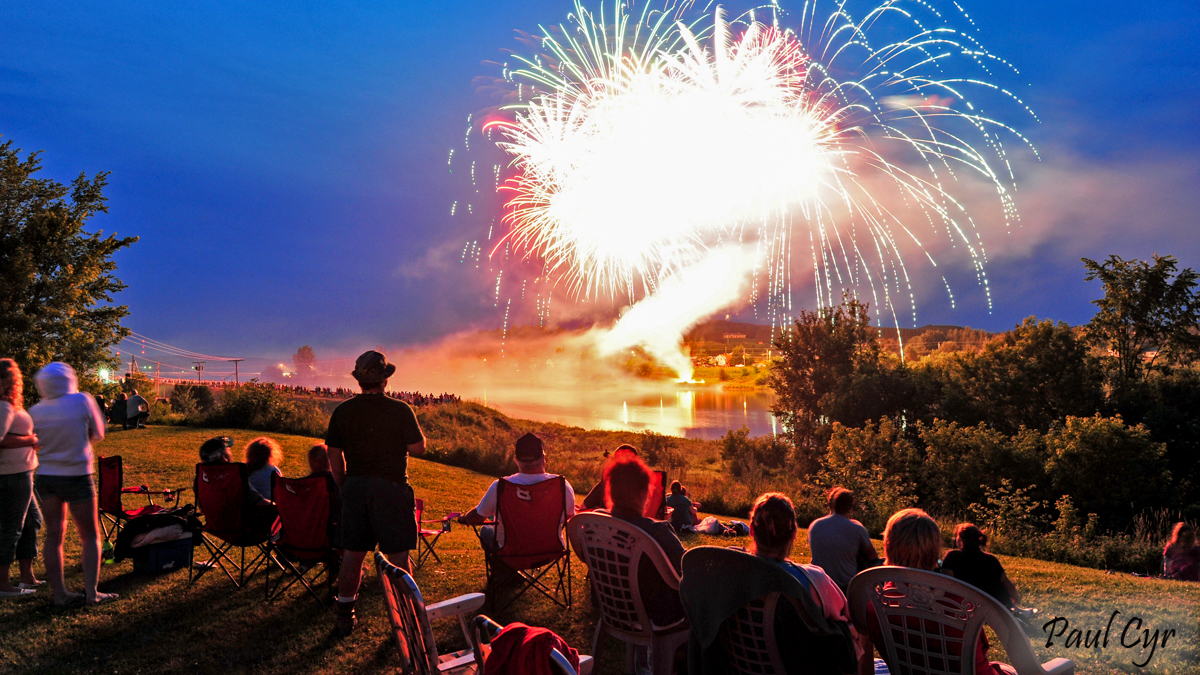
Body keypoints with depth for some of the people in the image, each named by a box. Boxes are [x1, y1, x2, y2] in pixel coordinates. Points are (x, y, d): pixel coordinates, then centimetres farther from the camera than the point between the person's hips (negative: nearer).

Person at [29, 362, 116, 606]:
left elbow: (36, 442, 5)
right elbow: (98, 435, -1)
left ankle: (59, 593, 14)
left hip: (45, 477, 3)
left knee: (53, 535, 11)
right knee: (90, 536, 8)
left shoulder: (36, 411, -3)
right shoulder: (82, 401, -11)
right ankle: (91, 592, 6)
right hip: (76, 477, -3)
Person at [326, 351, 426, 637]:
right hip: (390, 486, -4)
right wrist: (418, 431, 13)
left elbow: (334, 454, 7)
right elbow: (418, 448, -7)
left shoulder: (343, 412, 2)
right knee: (397, 554, 4)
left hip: (355, 486, 4)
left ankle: (345, 617, 19)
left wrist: (343, 487, 18)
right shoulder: (400, 411, -10)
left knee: (352, 553, 11)